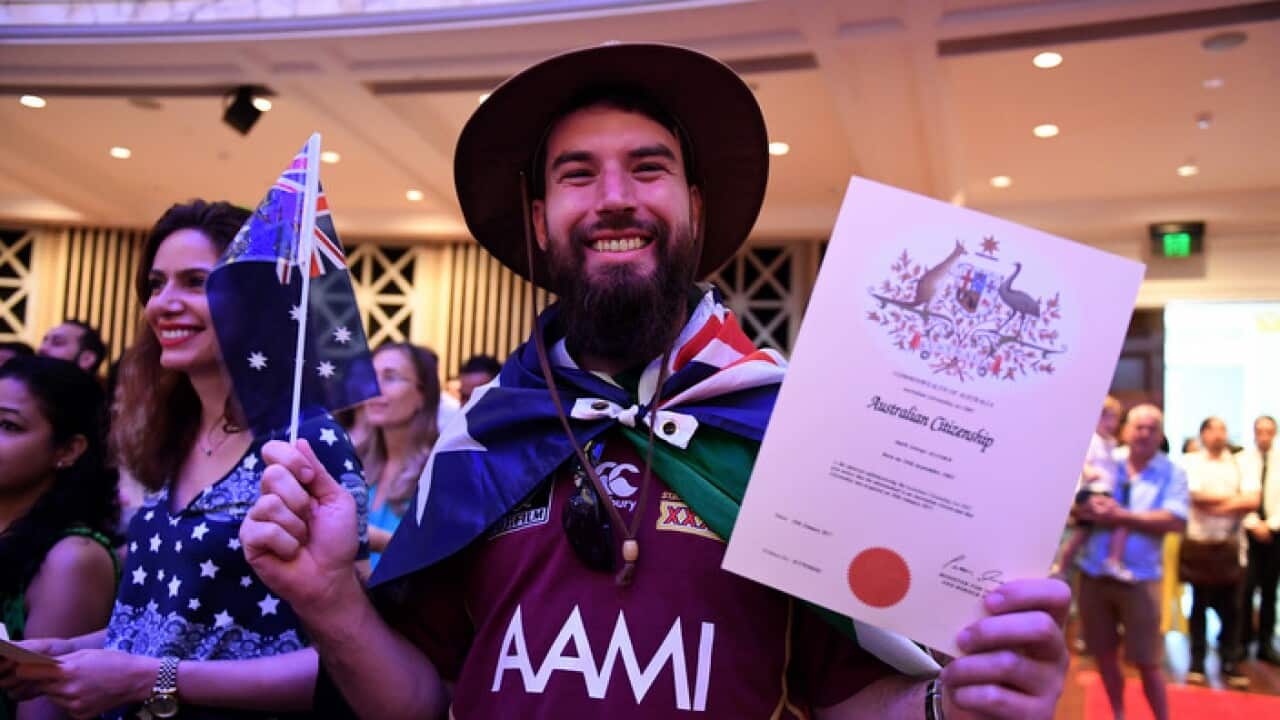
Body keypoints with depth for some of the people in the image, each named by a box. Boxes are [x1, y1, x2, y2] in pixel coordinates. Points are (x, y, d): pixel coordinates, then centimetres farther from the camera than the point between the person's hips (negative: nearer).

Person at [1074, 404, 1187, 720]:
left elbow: (1175, 520, -16)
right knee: (1104, 655, 15)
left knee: (1147, 662, 3)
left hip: (1138, 578, -3)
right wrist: (1087, 509, -18)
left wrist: (1122, 516, -19)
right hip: (1093, 574, 3)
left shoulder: (1172, 473, -3)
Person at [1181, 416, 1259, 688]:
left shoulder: (1239, 464, 7)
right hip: (1198, 545, -2)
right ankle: (1196, 663, 16)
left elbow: (1253, 501, -5)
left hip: (1229, 546, 2)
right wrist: (1234, 498, -6)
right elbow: (1196, 496, -14)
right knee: (1199, 606, 7)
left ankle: (1231, 665, 14)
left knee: (1231, 608, 4)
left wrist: (1216, 506, -12)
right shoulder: (1190, 463, 0)